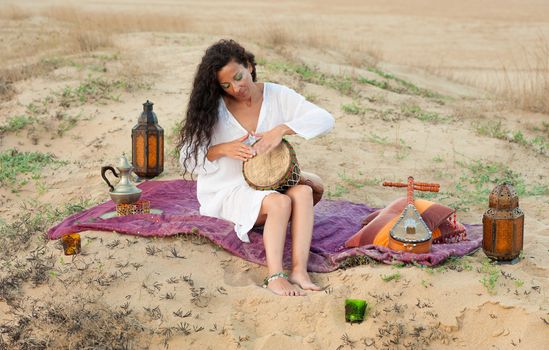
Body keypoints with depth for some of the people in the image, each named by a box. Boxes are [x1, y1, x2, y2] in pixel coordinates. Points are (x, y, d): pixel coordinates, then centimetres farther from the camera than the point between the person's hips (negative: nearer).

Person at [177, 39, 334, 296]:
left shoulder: (277, 96, -2)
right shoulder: (212, 108, -5)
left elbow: (325, 119, -13)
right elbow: (187, 158, -4)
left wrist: (281, 129, -27)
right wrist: (222, 149, -22)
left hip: (267, 185, 3)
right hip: (227, 192, -3)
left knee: (303, 191, -30)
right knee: (279, 202, -32)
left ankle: (299, 271, -37)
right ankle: (275, 277, -37)